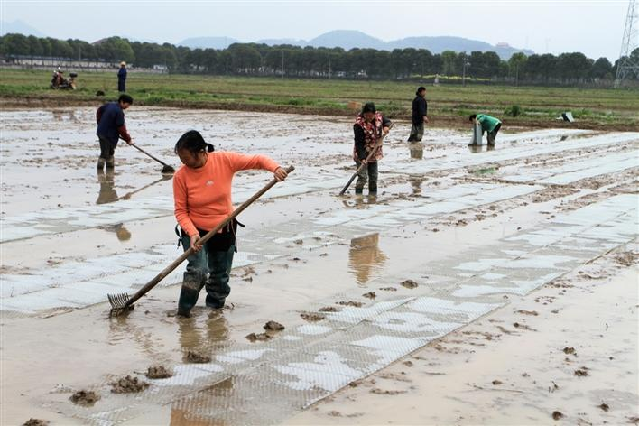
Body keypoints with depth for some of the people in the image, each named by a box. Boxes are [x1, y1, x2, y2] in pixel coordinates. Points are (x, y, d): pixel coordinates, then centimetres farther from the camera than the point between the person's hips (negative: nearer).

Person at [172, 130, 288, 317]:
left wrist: (275, 168, -29)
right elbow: (180, 211, -12)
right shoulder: (181, 176, -16)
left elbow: (257, 160, -10)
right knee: (198, 270, -22)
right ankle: (184, 309, -2)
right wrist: (192, 233, -27)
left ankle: (215, 304, 40)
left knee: (220, 276, 13)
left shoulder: (224, 160, -15)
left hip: (224, 231, 2)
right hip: (195, 231, -2)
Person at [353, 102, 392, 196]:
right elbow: (359, 143, -23)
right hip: (363, 154, -6)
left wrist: (386, 126, -11)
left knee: (373, 176, 15)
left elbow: (388, 122, 14)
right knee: (362, 177, -10)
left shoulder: (379, 116, -6)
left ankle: (373, 195, 28)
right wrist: (362, 157, -28)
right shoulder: (359, 124, -23)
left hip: (375, 153, 6)